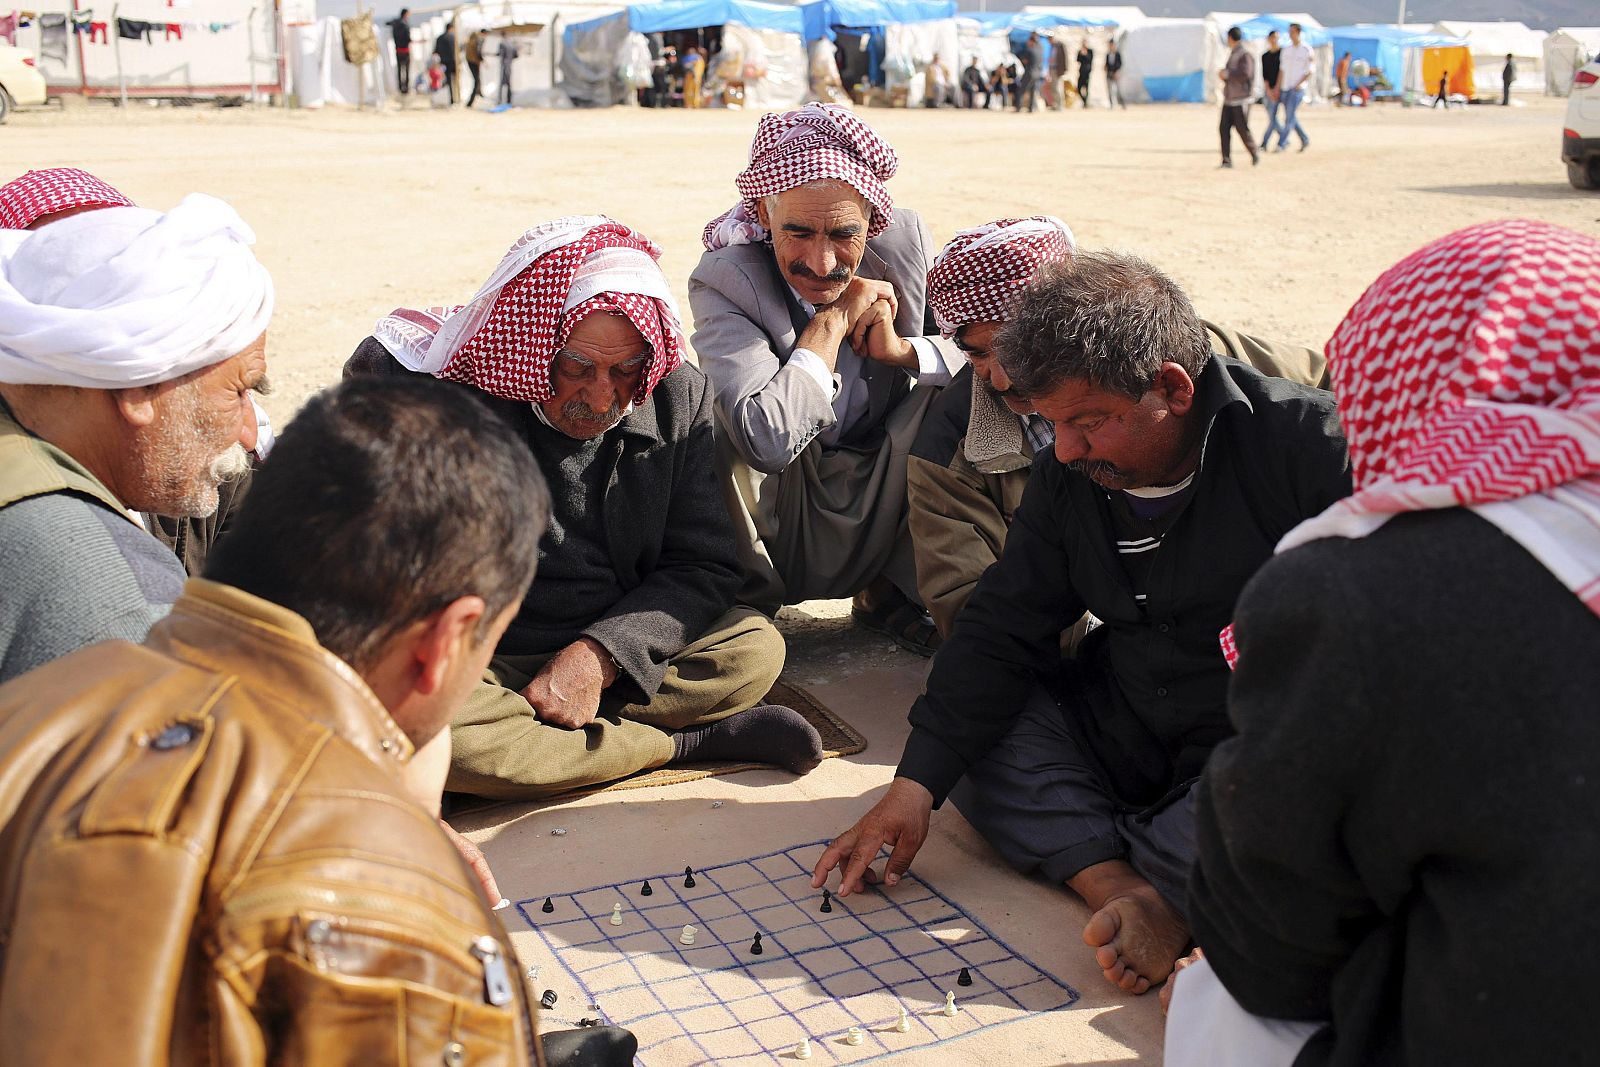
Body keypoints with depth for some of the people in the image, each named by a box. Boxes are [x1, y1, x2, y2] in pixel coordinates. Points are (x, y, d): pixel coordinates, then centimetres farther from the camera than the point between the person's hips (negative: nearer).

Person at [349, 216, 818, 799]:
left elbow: (703, 567, -5)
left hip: (621, 656, 2)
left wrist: (599, 655, -18)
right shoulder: (445, 400, -14)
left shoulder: (679, 398, -5)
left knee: (756, 649, -19)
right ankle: (687, 742, -20)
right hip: (483, 663, -1)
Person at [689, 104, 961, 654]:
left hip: (884, 514, 4)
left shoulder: (906, 240, -9)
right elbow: (767, 440, -33)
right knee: (714, 418, -30)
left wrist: (901, 351, -22)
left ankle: (891, 593, 1)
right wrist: (832, 321, -24)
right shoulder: (722, 280, -20)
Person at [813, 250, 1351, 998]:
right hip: (1123, 733, 6)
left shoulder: (1309, 447, -18)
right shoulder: (1068, 479, -1)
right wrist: (915, 785, -11)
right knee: (973, 726, -11)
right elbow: (1002, 631, -1)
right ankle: (1128, 890, -26)